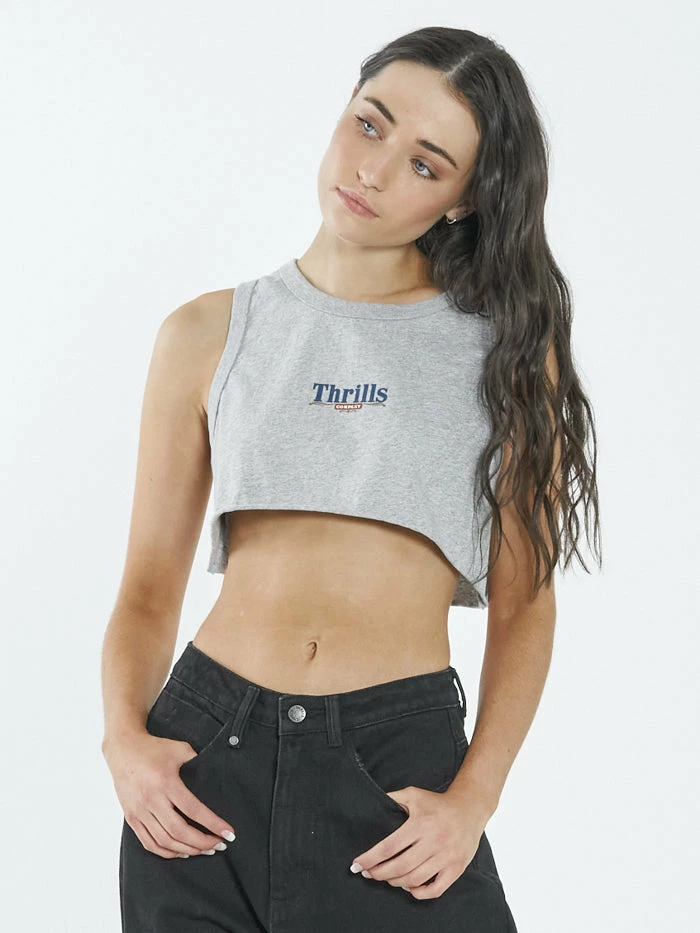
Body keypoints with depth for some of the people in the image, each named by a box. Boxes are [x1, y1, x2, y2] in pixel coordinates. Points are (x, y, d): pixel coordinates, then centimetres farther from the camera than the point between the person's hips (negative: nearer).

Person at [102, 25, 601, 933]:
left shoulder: (507, 346, 5)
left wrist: (473, 798, -10)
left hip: (402, 756, -1)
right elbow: (149, 589, 8)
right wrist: (125, 737, -9)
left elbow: (523, 605, 3)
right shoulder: (210, 334, 8)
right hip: (207, 749, 1)